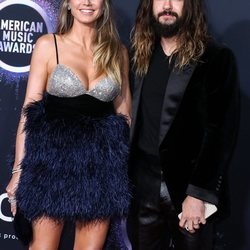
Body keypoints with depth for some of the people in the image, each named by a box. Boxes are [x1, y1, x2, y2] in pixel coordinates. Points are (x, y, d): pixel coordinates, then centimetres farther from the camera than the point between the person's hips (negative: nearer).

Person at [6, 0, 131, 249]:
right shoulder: (48, 45, 1)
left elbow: (123, 111, 13)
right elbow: (28, 111, 0)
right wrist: (19, 170, -5)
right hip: (53, 160, -2)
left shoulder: (117, 51, 8)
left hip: (101, 165, 2)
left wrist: (127, 168, 8)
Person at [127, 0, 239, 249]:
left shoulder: (216, 57, -5)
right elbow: (133, 120, 10)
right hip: (143, 186, 4)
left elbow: (222, 131, -11)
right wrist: (124, 176, 1)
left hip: (188, 186, -4)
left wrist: (199, 192, -16)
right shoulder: (140, 56, 10)